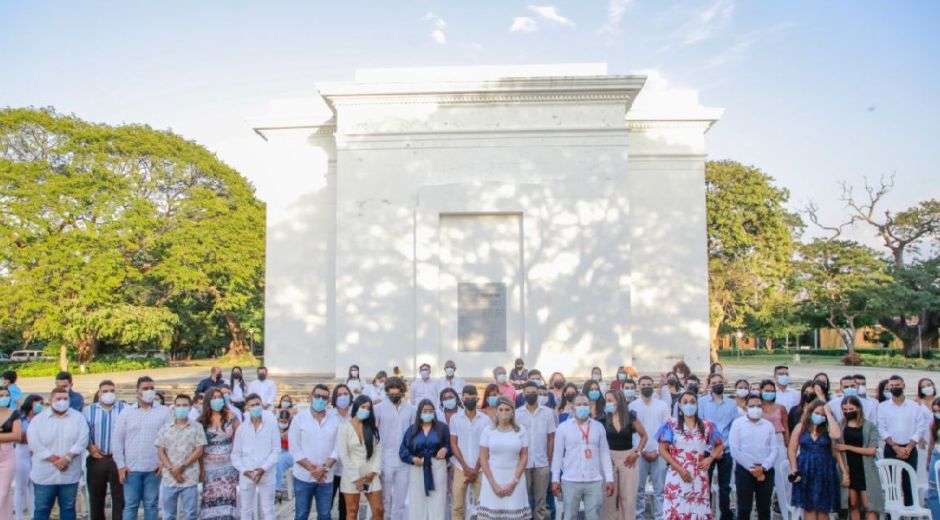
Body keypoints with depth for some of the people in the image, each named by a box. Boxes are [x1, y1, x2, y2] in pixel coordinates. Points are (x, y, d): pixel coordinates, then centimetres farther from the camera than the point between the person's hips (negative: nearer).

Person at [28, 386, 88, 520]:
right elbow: (34, 443, -9)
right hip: (45, 474, -1)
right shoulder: (39, 419, 0)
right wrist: (54, 460, -16)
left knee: (68, 508, 10)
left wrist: (67, 457, -18)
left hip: (69, 474, 1)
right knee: (42, 508, 7)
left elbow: (82, 440, -6)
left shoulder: (78, 417, 2)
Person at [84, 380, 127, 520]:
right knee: (96, 498, 12)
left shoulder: (124, 409, 0)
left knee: (119, 497, 1)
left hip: (118, 459, -2)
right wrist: (90, 447, -7)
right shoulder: (90, 409, 9)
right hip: (96, 459, 2)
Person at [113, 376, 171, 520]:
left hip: (154, 468, 0)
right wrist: (120, 465, -1)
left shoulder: (164, 412, 2)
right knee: (130, 505, 5)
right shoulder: (126, 412, 5)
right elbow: (117, 440, 5)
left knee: (151, 505, 8)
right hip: (131, 468, 1)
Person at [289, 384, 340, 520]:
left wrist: (324, 467, -14)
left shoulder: (335, 420, 2)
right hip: (303, 477, -1)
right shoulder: (299, 419, -2)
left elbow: (337, 448, -1)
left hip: (326, 477, 1)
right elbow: (294, 449, -6)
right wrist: (312, 468, -14)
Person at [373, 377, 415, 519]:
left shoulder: (411, 409, 1)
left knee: (400, 500, 11)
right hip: (385, 460, -2)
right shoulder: (378, 408, -5)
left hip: (404, 461, 2)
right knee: (384, 498, 8)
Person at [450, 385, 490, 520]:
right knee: (458, 506, 3)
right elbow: (453, 444, 1)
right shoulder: (455, 418, 3)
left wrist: (476, 469, -5)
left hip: (480, 469, 0)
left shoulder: (485, 419, 2)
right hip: (461, 468, 0)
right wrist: (466, 467, -6)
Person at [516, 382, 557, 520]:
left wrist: (550, 461, 1)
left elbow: (551, 438, 4)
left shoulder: (548, 412, 1)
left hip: (542, 463, 0)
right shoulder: (517, 413, 1)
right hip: (523, 462, 0)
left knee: (541, 499, 7)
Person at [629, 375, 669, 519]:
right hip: (640, 453, 0)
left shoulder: (662, 405, 3)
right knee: (639, 488, 4)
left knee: (659, 489, 4)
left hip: (659, 453, 0)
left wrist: (657, 450, -5)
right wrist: (643, 451, -6)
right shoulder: (632, 406, 1)